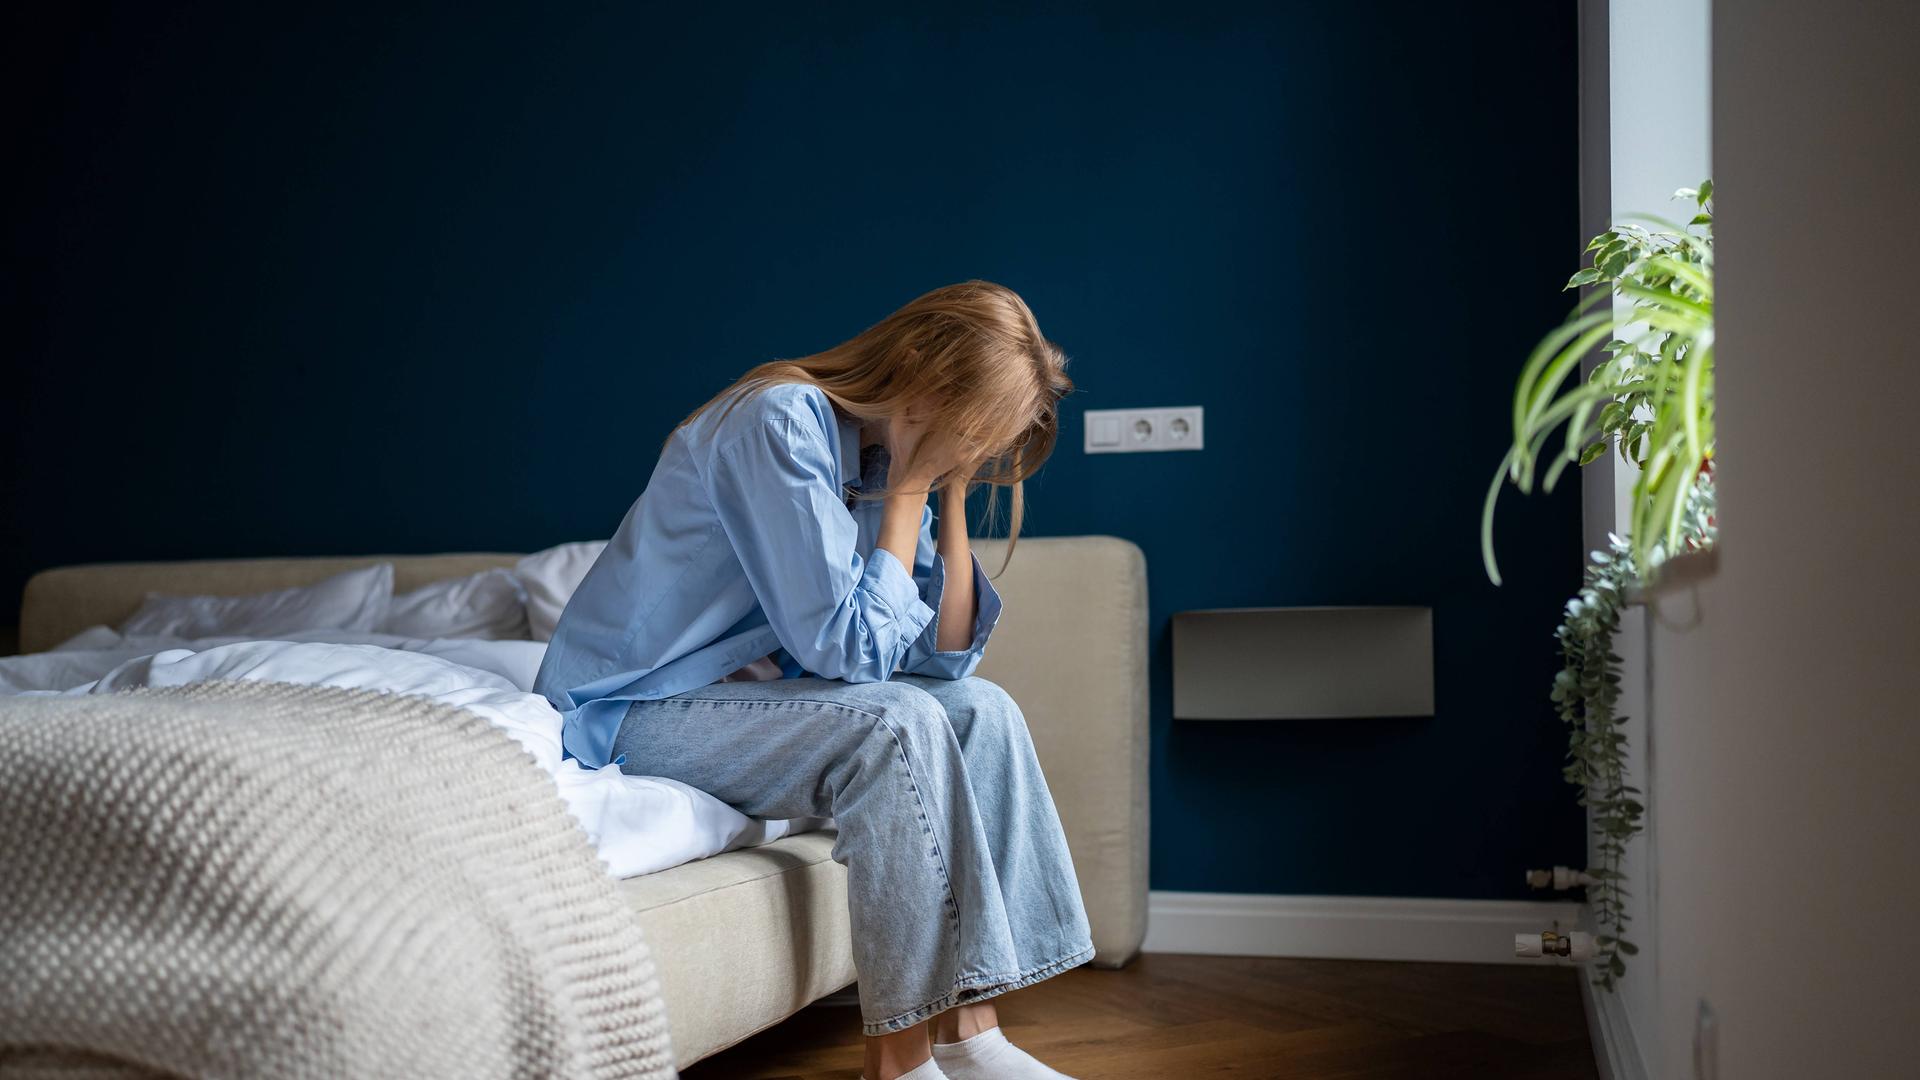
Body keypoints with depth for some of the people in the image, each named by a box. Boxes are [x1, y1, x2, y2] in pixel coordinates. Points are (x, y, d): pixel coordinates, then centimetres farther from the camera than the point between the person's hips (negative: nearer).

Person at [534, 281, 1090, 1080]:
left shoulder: (886, 459, 4)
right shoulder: (782, 422, -22)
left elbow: (945, 656, 0)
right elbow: (847, 647, -26)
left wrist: (951, 498, -5)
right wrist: (909, 491, -17)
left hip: (747, 689, 9)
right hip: (630, 710, -9)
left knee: (982, 710, -6)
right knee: (895, 727, -27)